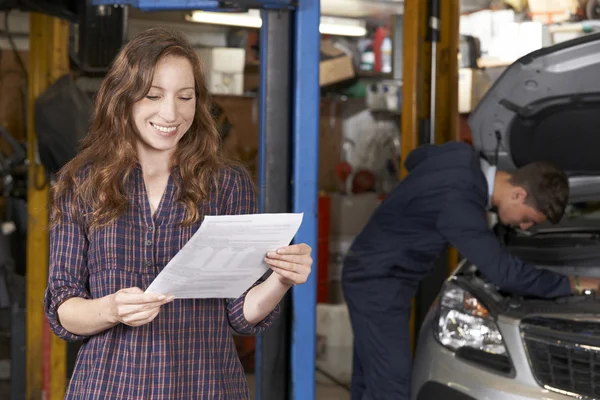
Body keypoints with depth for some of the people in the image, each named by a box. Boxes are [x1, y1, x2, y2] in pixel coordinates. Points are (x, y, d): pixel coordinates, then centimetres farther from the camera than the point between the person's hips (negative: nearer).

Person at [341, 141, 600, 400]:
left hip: (371, 274, 10)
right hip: (379, 283, -10)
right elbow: (503, 272, -28)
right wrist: (572, 284, -19)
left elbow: (414, 158, 19)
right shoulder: (459, 203, -30)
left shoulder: (462, 154, -4)